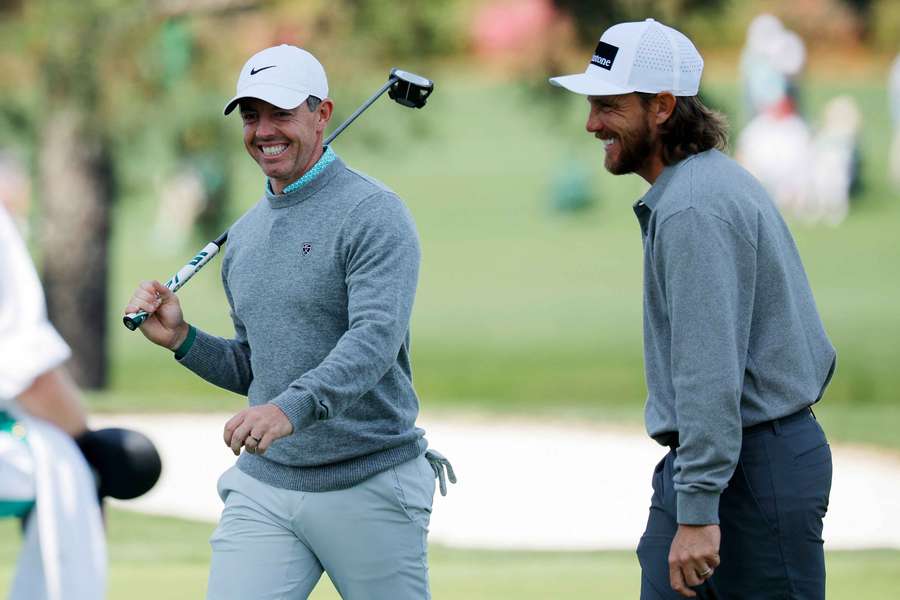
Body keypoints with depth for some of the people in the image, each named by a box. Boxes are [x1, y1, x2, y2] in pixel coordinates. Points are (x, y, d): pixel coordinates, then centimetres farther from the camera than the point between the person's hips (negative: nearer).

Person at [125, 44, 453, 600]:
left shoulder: (374, 214, -9)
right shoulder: (244, 236, 15)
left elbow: (376, 340, -24)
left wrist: (291, 408, -39)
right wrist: (181, 338, 4)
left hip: (370, 488, -6)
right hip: (263, 489, 6)